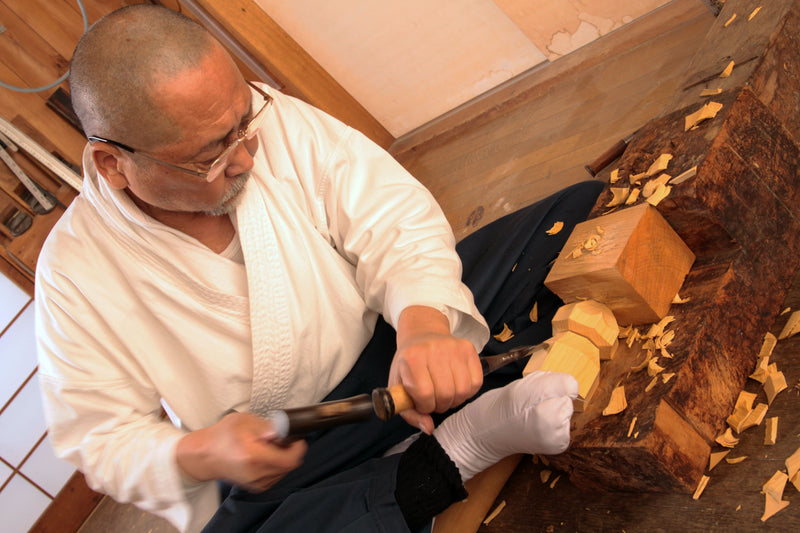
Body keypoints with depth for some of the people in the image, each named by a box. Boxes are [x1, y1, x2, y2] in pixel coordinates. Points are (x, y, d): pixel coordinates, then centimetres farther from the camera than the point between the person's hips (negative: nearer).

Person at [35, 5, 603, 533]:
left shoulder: (279, 122, -11)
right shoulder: (75, 272, -13)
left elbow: (391, 220, -13)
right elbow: (104, 440, -5)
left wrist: (423, 325, -34)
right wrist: (200, 456, -26)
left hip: (388, 351, 2)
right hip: (278, 464, -1)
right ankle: (457, 453, -25)